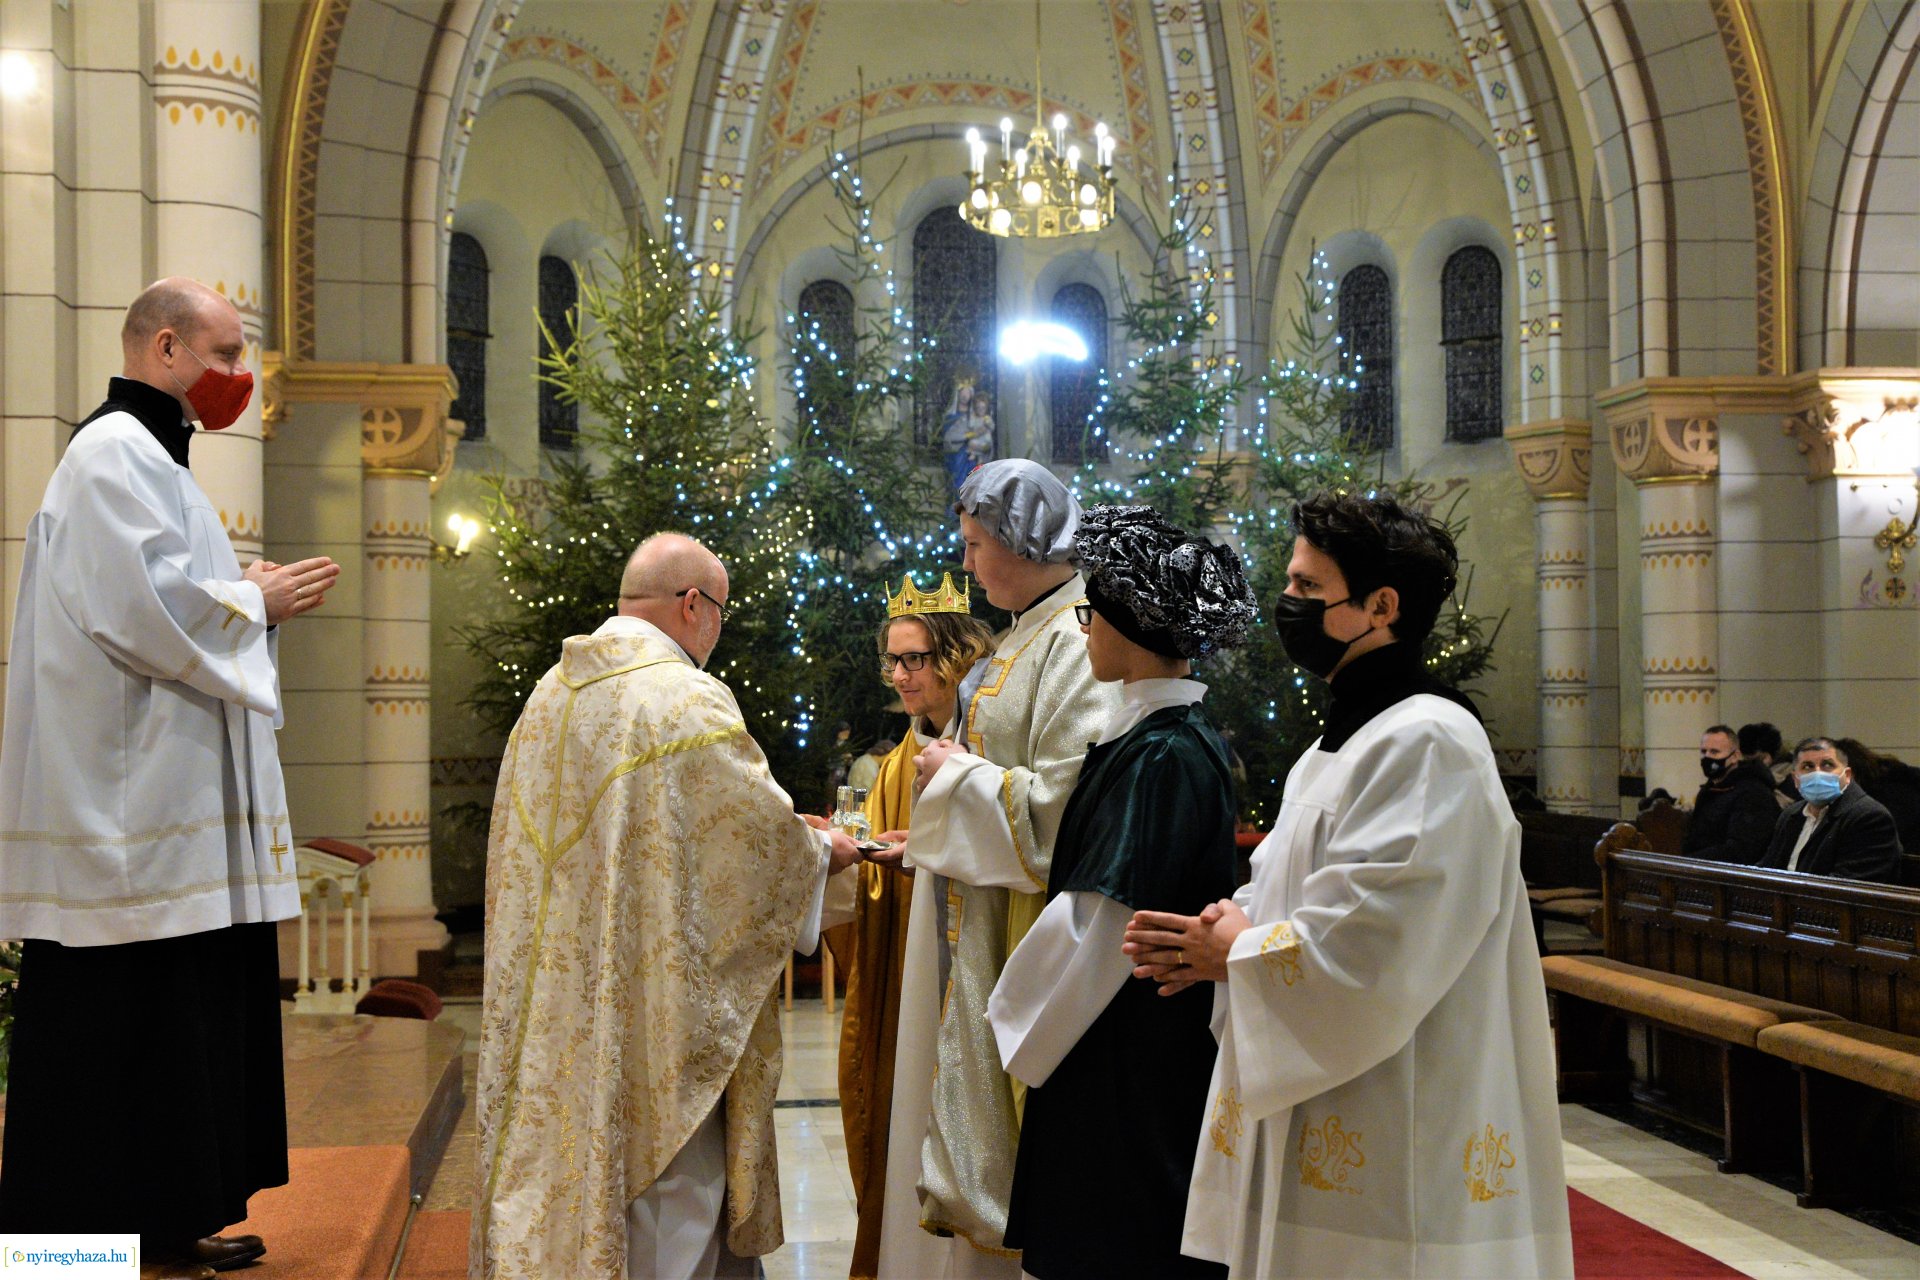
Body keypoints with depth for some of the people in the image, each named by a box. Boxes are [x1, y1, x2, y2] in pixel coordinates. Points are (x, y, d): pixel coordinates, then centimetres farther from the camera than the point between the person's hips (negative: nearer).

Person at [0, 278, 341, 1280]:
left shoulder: (145, 457, 21)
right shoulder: (116, 454, -12)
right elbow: (142, 605, -22)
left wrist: (253, 596, 12)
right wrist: (255, 601, -9)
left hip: (173, 803, 11)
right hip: (134, 819, -11)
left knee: (185, 1022, 13)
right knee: (128, 1021, -5)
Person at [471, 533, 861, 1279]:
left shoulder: (550, 696, 8)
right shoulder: (690, 700, -16)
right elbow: (766, 839, -13)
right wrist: (824, 850, 8)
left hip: (558, 1000, 8)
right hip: (656, 1012, -7)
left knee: (569, 1153, 15)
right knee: (668, 1182, 3)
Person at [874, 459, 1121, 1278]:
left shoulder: (1076, 644, -18)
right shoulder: (1027, 637, 13)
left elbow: (1060, 805, -24)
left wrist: (956, 775, -12)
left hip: (1027, 929, -10)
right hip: (979, 918, 10)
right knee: (966, 1106, 14)